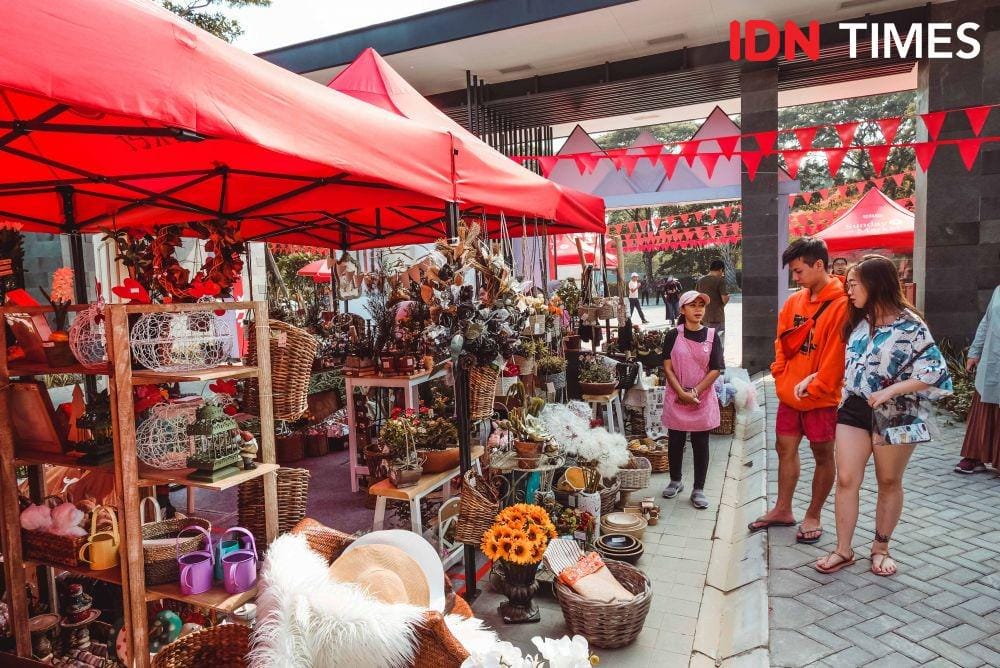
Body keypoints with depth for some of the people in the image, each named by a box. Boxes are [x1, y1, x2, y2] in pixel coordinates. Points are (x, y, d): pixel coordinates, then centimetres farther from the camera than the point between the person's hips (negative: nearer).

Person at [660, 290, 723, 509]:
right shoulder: (673, 335, -2)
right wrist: (682, 393, -14)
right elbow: (668, 368, -4)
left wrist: (695, 392, -13)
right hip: (676, 398, 0)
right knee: (675, 441, 11)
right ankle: (675, 481, 31)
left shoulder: (712, 336, -1)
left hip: (703, 399, 0)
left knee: (701, 444, 6)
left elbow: (715, 370, -4)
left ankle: (698, 489, 18)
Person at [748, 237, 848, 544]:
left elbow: (835, 356, -17)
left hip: (821, 398, -6)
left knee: (823, 455, 10)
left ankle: (813, 516, 23)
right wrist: (782, 378, 2)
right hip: (789, 394, 7)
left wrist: (813, 387, -14)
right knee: (785, 449, 14)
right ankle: (783, 510, 28)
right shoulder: (795, 301, 5)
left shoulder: (841, 305, -15)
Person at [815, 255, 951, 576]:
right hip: (854, 408, 5)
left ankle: (881, 548, 27)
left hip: (894, 414, -5)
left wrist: (890, 391, -21)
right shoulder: (858, 321, 7)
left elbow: (933, 370, -15)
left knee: (889, 482, 11)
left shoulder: (909, 325, -12)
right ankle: (843, 550, 11)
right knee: (846, 479, 1)